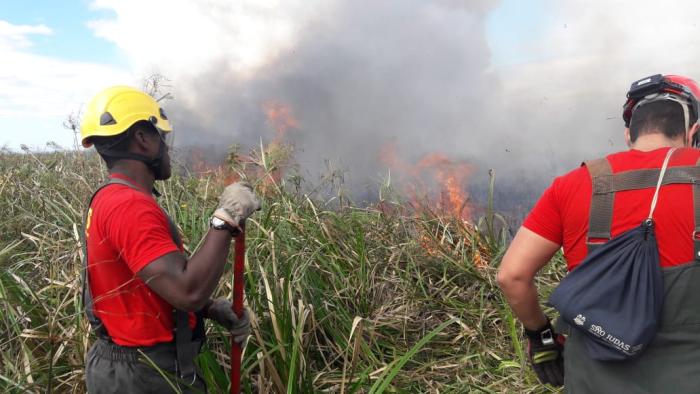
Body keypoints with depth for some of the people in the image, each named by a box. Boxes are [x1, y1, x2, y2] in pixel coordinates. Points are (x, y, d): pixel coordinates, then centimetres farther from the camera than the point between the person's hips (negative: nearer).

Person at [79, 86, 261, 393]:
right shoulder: (130, 206, -25)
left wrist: (213, 308, -1)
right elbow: (188, 292, -33)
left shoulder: (109, 200, 8)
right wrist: (227, 217, -26)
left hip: (135, 361, 9)